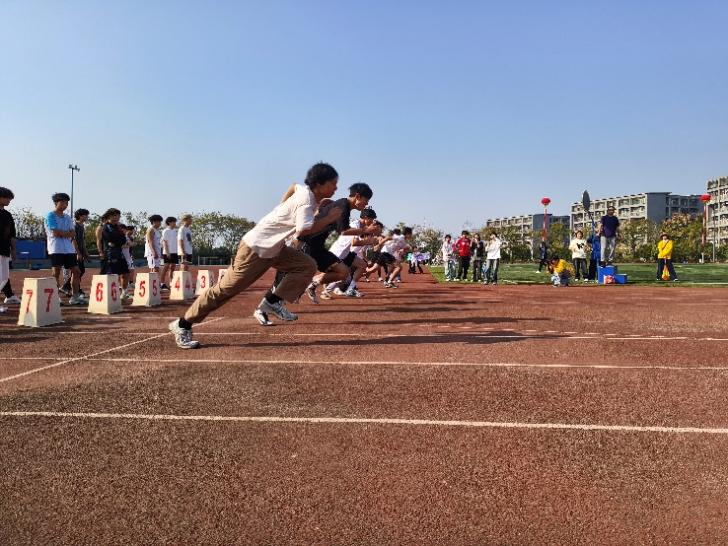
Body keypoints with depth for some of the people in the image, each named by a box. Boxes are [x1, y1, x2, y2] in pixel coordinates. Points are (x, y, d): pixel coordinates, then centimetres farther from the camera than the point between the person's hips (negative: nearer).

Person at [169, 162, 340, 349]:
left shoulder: (305, 189, 3)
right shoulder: (306, 201, -23)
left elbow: (294, 186, 27)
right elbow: (303, 230, -37)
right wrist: (329, 218, -25)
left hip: (274, 248, 9)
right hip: (255, 247, -9)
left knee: (307, 266, -3)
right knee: (227, 288, -5)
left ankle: (272, 302, -1)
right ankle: (182, 325, 6)